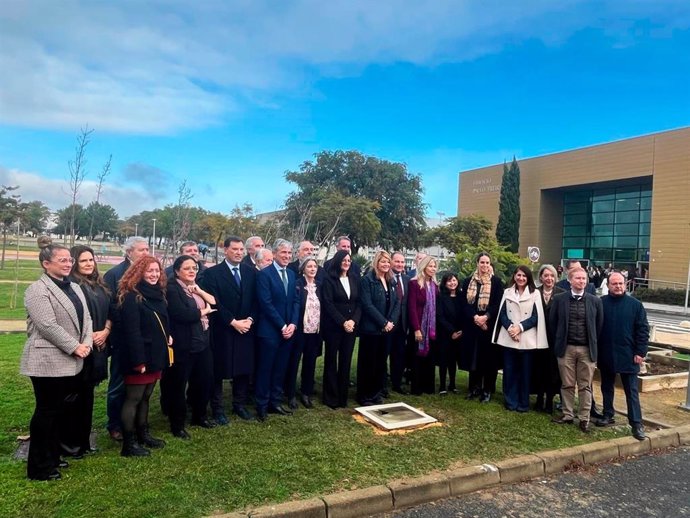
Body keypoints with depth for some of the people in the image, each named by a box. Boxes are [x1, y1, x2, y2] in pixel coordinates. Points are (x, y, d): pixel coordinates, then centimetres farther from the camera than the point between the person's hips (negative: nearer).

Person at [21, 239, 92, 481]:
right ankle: (38, 467, 14)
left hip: (70, 361, 8)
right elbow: (48, 326, -20)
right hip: (48, 361, -8)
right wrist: (74, 347, -17)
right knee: (46, 411, 1)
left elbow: (85, 318, 10)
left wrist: (87, 343, -6)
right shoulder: (37, 290, -13)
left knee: (59, 411, 16)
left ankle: (52, 457, 29)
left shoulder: (74, 287, 12)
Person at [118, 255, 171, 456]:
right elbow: (132, 331, -20)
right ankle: (128, 443, 10)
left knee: (145, 397, 18)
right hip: (140, 357, -8)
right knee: (133, 398, 1)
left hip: (155, 355, 8)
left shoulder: (158, 293, 11)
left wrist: (168, 337, 5)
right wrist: (138, 360, -23)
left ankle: (143, 434, 29)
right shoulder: (131, 296, -15)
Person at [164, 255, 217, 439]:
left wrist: (200, 292, -10)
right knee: (178, 385, 6)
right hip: (183, 346, -7)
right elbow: (182, 314, -24)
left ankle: (199, 416, 35)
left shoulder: (198, 286, 13)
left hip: (203, 343, 8)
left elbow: (215, 303, 3)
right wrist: (203, 311, -9)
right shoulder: (172, 289, -11)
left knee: (205, 381, 16)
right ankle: (177, 424, 19)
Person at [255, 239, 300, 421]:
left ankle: (275, 402, 24)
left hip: (288, 330, 6)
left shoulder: (291, 274, 12)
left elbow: (296, 301, 11)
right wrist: (282, 326, -14)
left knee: (281, 369, 12)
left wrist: (293, 324, -3)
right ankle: (261, 405, 17)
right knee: (265, 369, 4)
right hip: (270, 330, -6)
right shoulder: (264, 274, -9)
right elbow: (266, 304, -15)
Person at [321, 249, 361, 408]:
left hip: (351, 326, 4)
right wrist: (343, 322, -15)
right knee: (331, 361, 4)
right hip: (333, 326, -4)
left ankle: (343, 397, 17)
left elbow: (359, 303, 6)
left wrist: (353, 321, -10)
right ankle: (331, 398, 13)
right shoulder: (329, 279, -4)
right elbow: (328, 304, -11)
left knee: (346, 361, 8)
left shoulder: (354, 279, 10)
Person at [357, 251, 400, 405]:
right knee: (368, 363, 2)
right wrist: (383, 323, -17)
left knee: (381, 362, 13)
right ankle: (365, 396, 13)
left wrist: (391, 322, -6)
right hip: (371, 328, -6)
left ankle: (377, 394, 24)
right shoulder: (367, 279, -9)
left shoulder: (391, 281, 12)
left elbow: (397, 302, 10)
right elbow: (367, 305, -16)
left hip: (387, 328, 6)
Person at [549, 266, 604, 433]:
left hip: (587, 349, 0)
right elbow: (552, 322, 7)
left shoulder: (595, 300, 1)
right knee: (567, 384, 8)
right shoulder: (559, 299, -1)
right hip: (566, 348, 0)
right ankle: (568, 415, 21)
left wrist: (593, 343, 7)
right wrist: (559, 340, 6)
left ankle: (584, 418, 15)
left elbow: (599, 324, 8)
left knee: (585, 386, 6)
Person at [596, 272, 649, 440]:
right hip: (606, 355, 2)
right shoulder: (601, 303, -1)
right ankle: (608, 416, 28)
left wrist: (640, 352, -8)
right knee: (606, 387, 14)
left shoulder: (635, 304, -3)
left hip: (628, 355, -2)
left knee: (631, 390, 2)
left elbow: (643, 330, -2)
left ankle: (636, 424, 7)